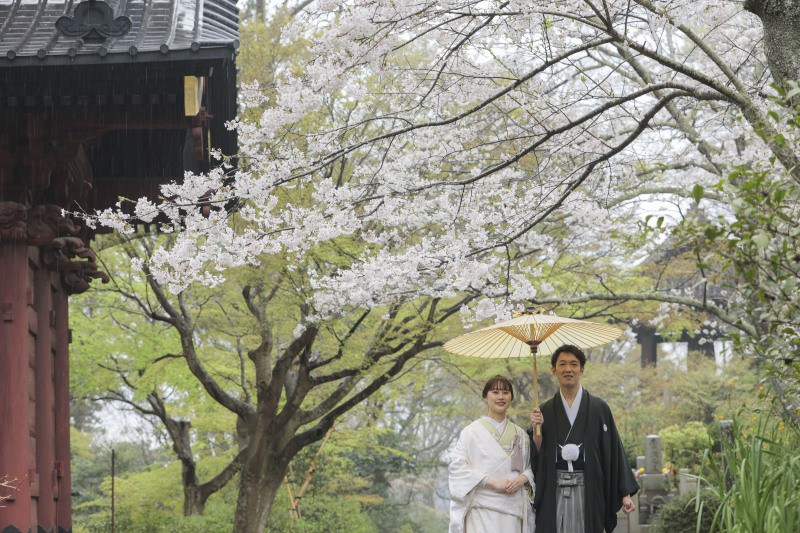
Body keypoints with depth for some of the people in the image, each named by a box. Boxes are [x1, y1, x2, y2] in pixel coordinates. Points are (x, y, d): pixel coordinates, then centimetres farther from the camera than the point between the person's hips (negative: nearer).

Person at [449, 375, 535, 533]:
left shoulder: (520, 434, 15)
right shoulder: (472, 431, 1)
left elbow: (532, 466, 18)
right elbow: (458, 468, -7)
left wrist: (522, 478, -5)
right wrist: (493, 483, -14)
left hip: (513, 507, 4)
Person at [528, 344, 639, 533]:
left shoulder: (598, 408, 5)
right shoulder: (544, 411, 10)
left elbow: (614, 451, 3)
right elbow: (538, 458, 8)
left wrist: (625, 493, 0)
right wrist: (536, 431, -9)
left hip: (588, 492, -1)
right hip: (554, 494, 1)